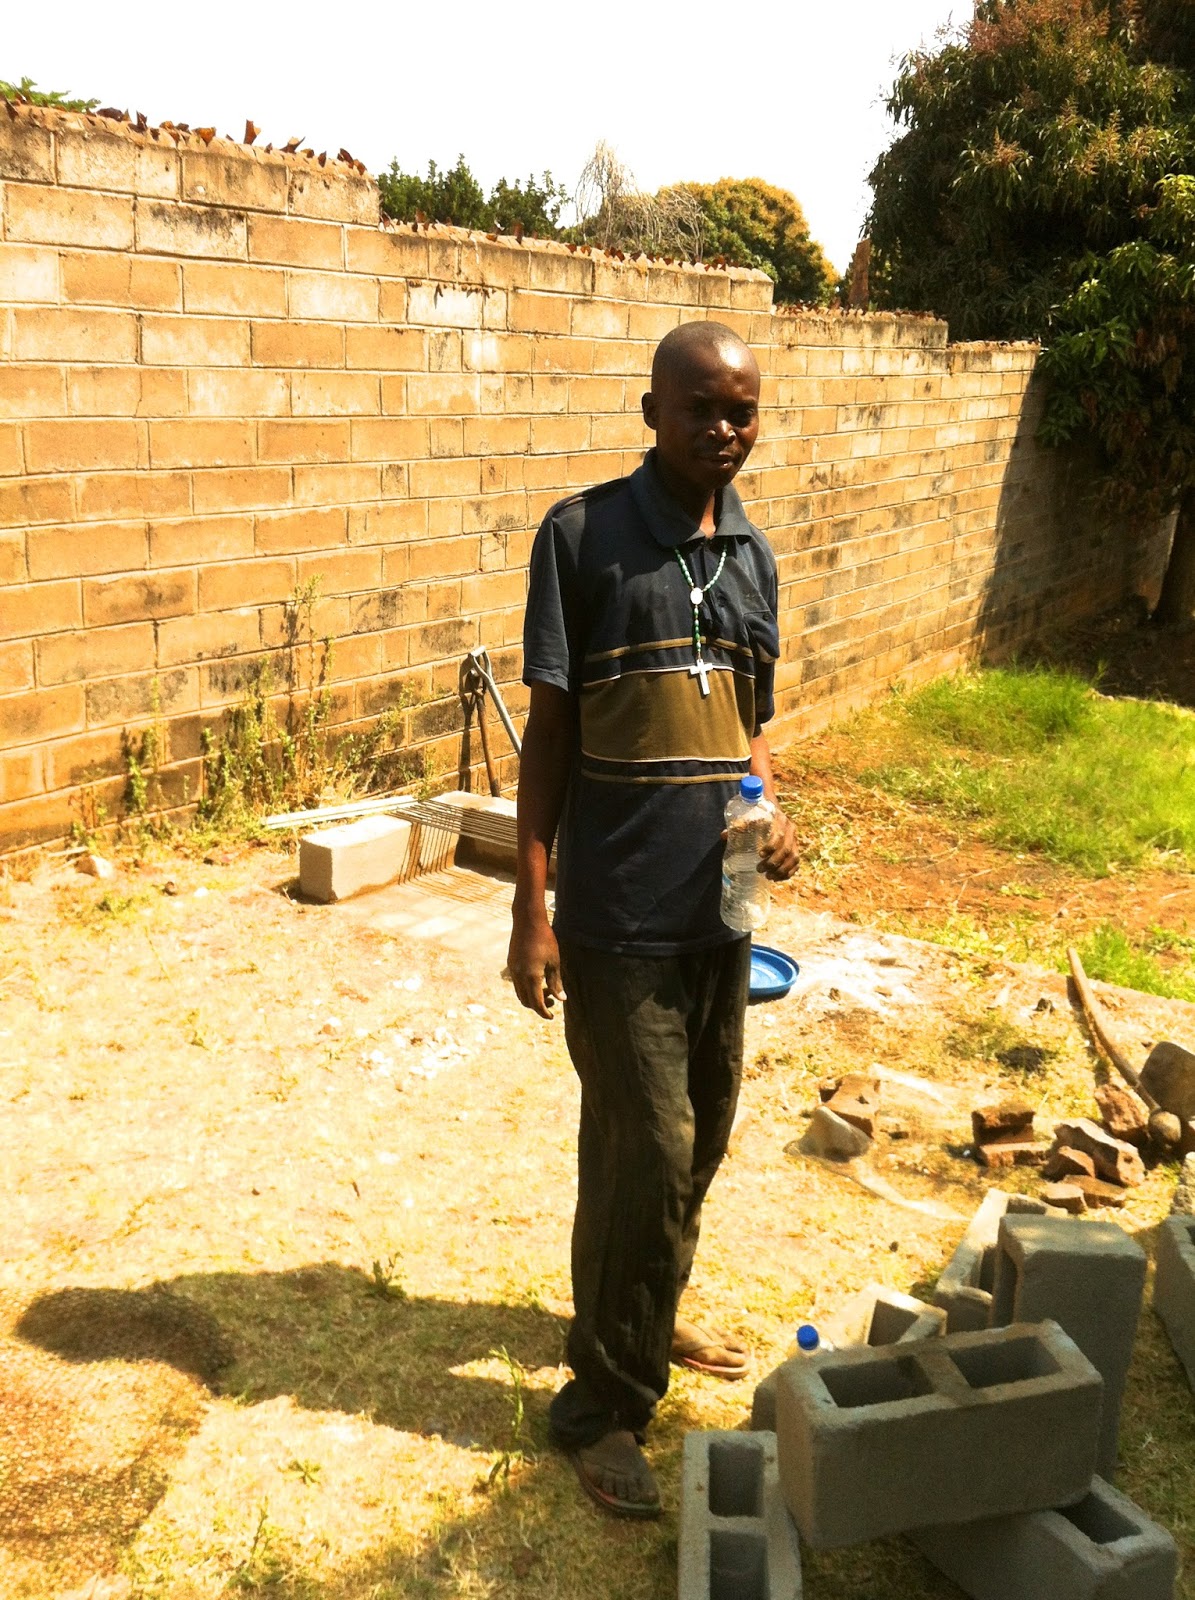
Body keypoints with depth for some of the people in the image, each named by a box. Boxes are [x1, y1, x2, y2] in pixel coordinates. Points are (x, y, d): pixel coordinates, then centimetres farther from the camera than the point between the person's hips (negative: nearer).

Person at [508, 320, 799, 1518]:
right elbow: (549, 731, -7)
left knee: (697, 1141, 17)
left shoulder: (753, 555, 9)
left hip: (719, 907, 6)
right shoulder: (582, 534, -8)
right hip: (619, 913, -6)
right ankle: (603, 1403, 17)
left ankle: (642, 1317, 41)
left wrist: (773, 812, -5)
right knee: (647, 1151, -3)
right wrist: (530, 910, -10)